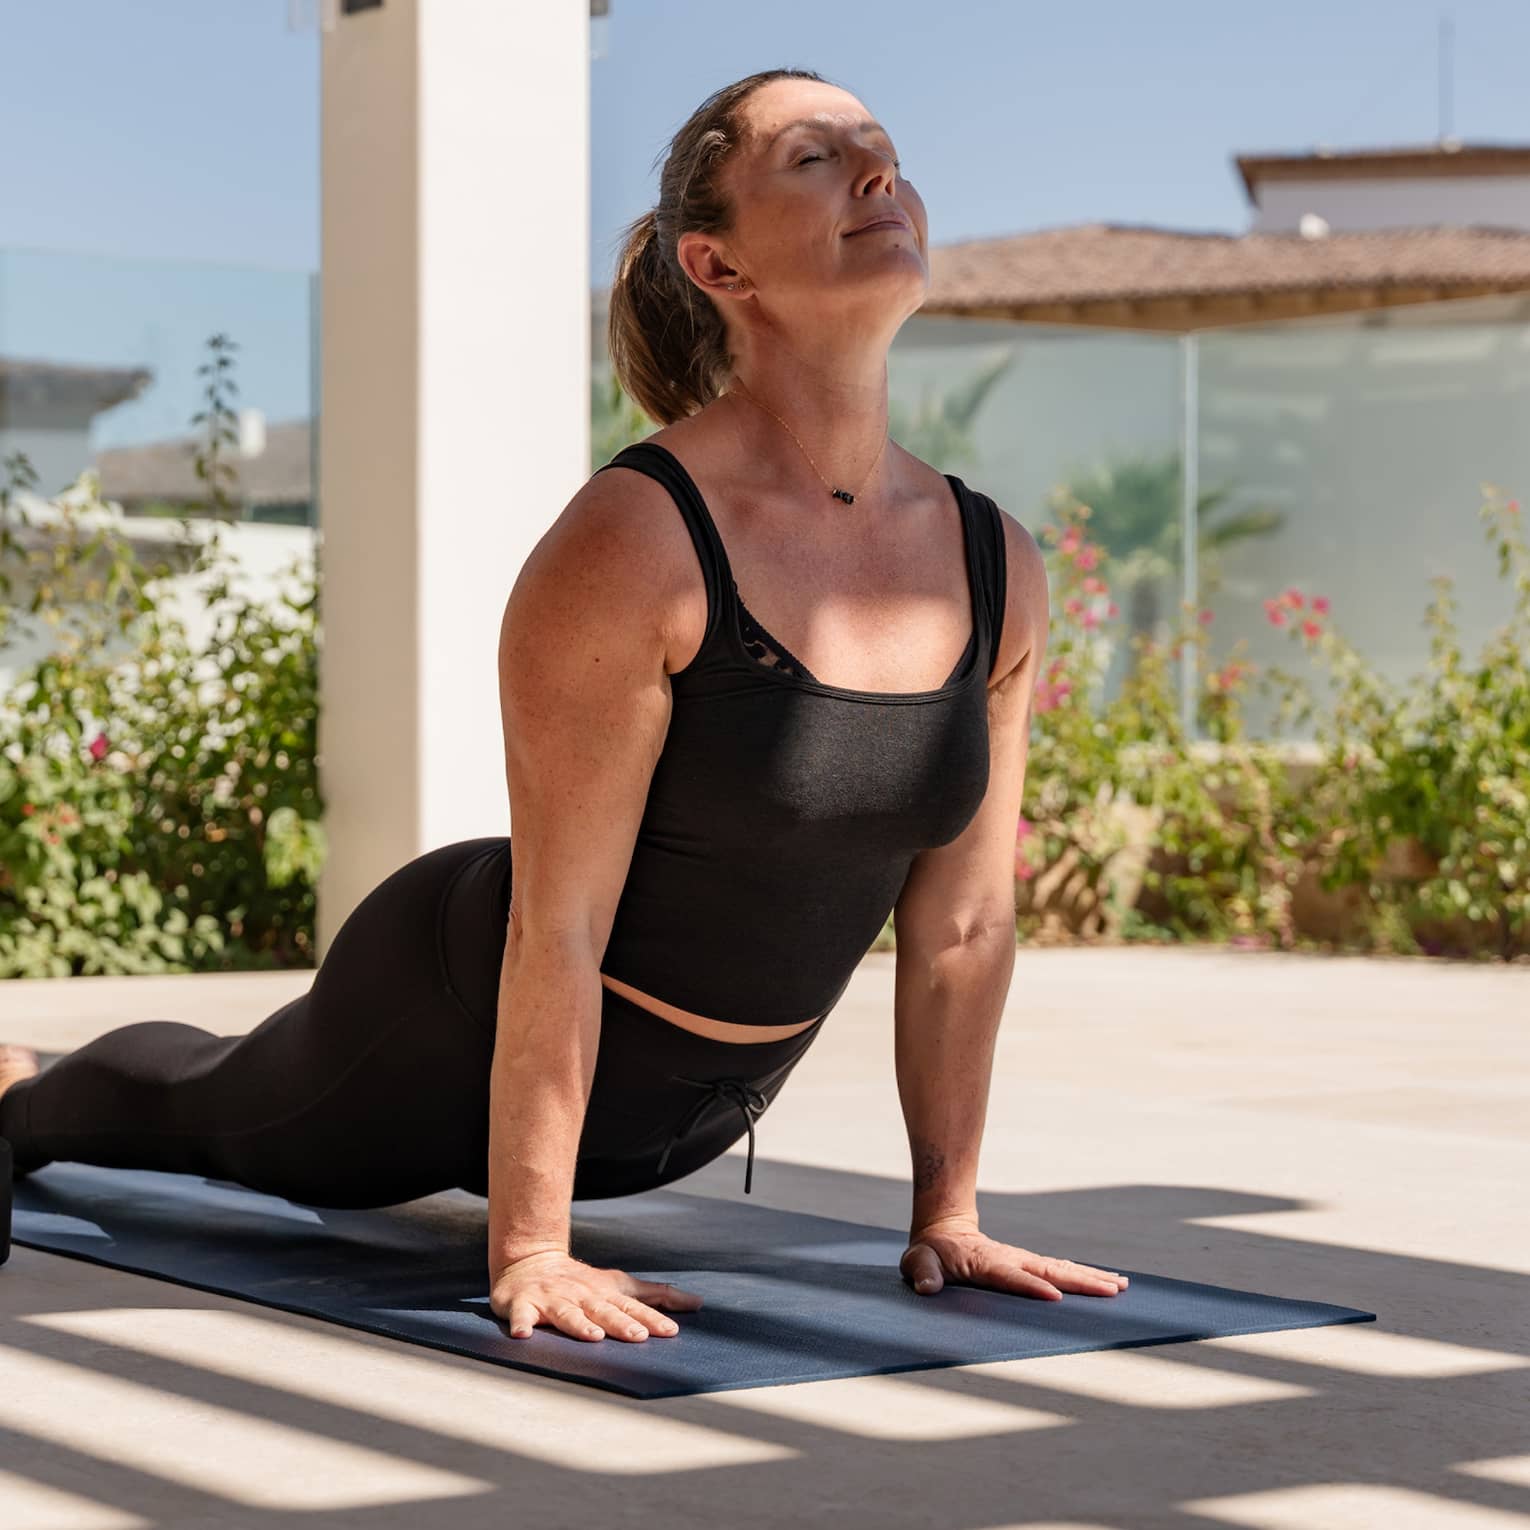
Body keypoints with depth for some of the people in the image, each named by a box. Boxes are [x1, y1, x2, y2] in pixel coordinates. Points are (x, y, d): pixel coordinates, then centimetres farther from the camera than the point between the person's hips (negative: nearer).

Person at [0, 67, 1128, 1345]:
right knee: (205, 1109, 26)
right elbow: (556, 926, -29)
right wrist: (527, 1253, -27)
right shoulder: (633, 546, -31)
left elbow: (965, 921, -5)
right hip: (461, 1030, -6)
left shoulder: (998, 568, -13)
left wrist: (947, 1213, -3)